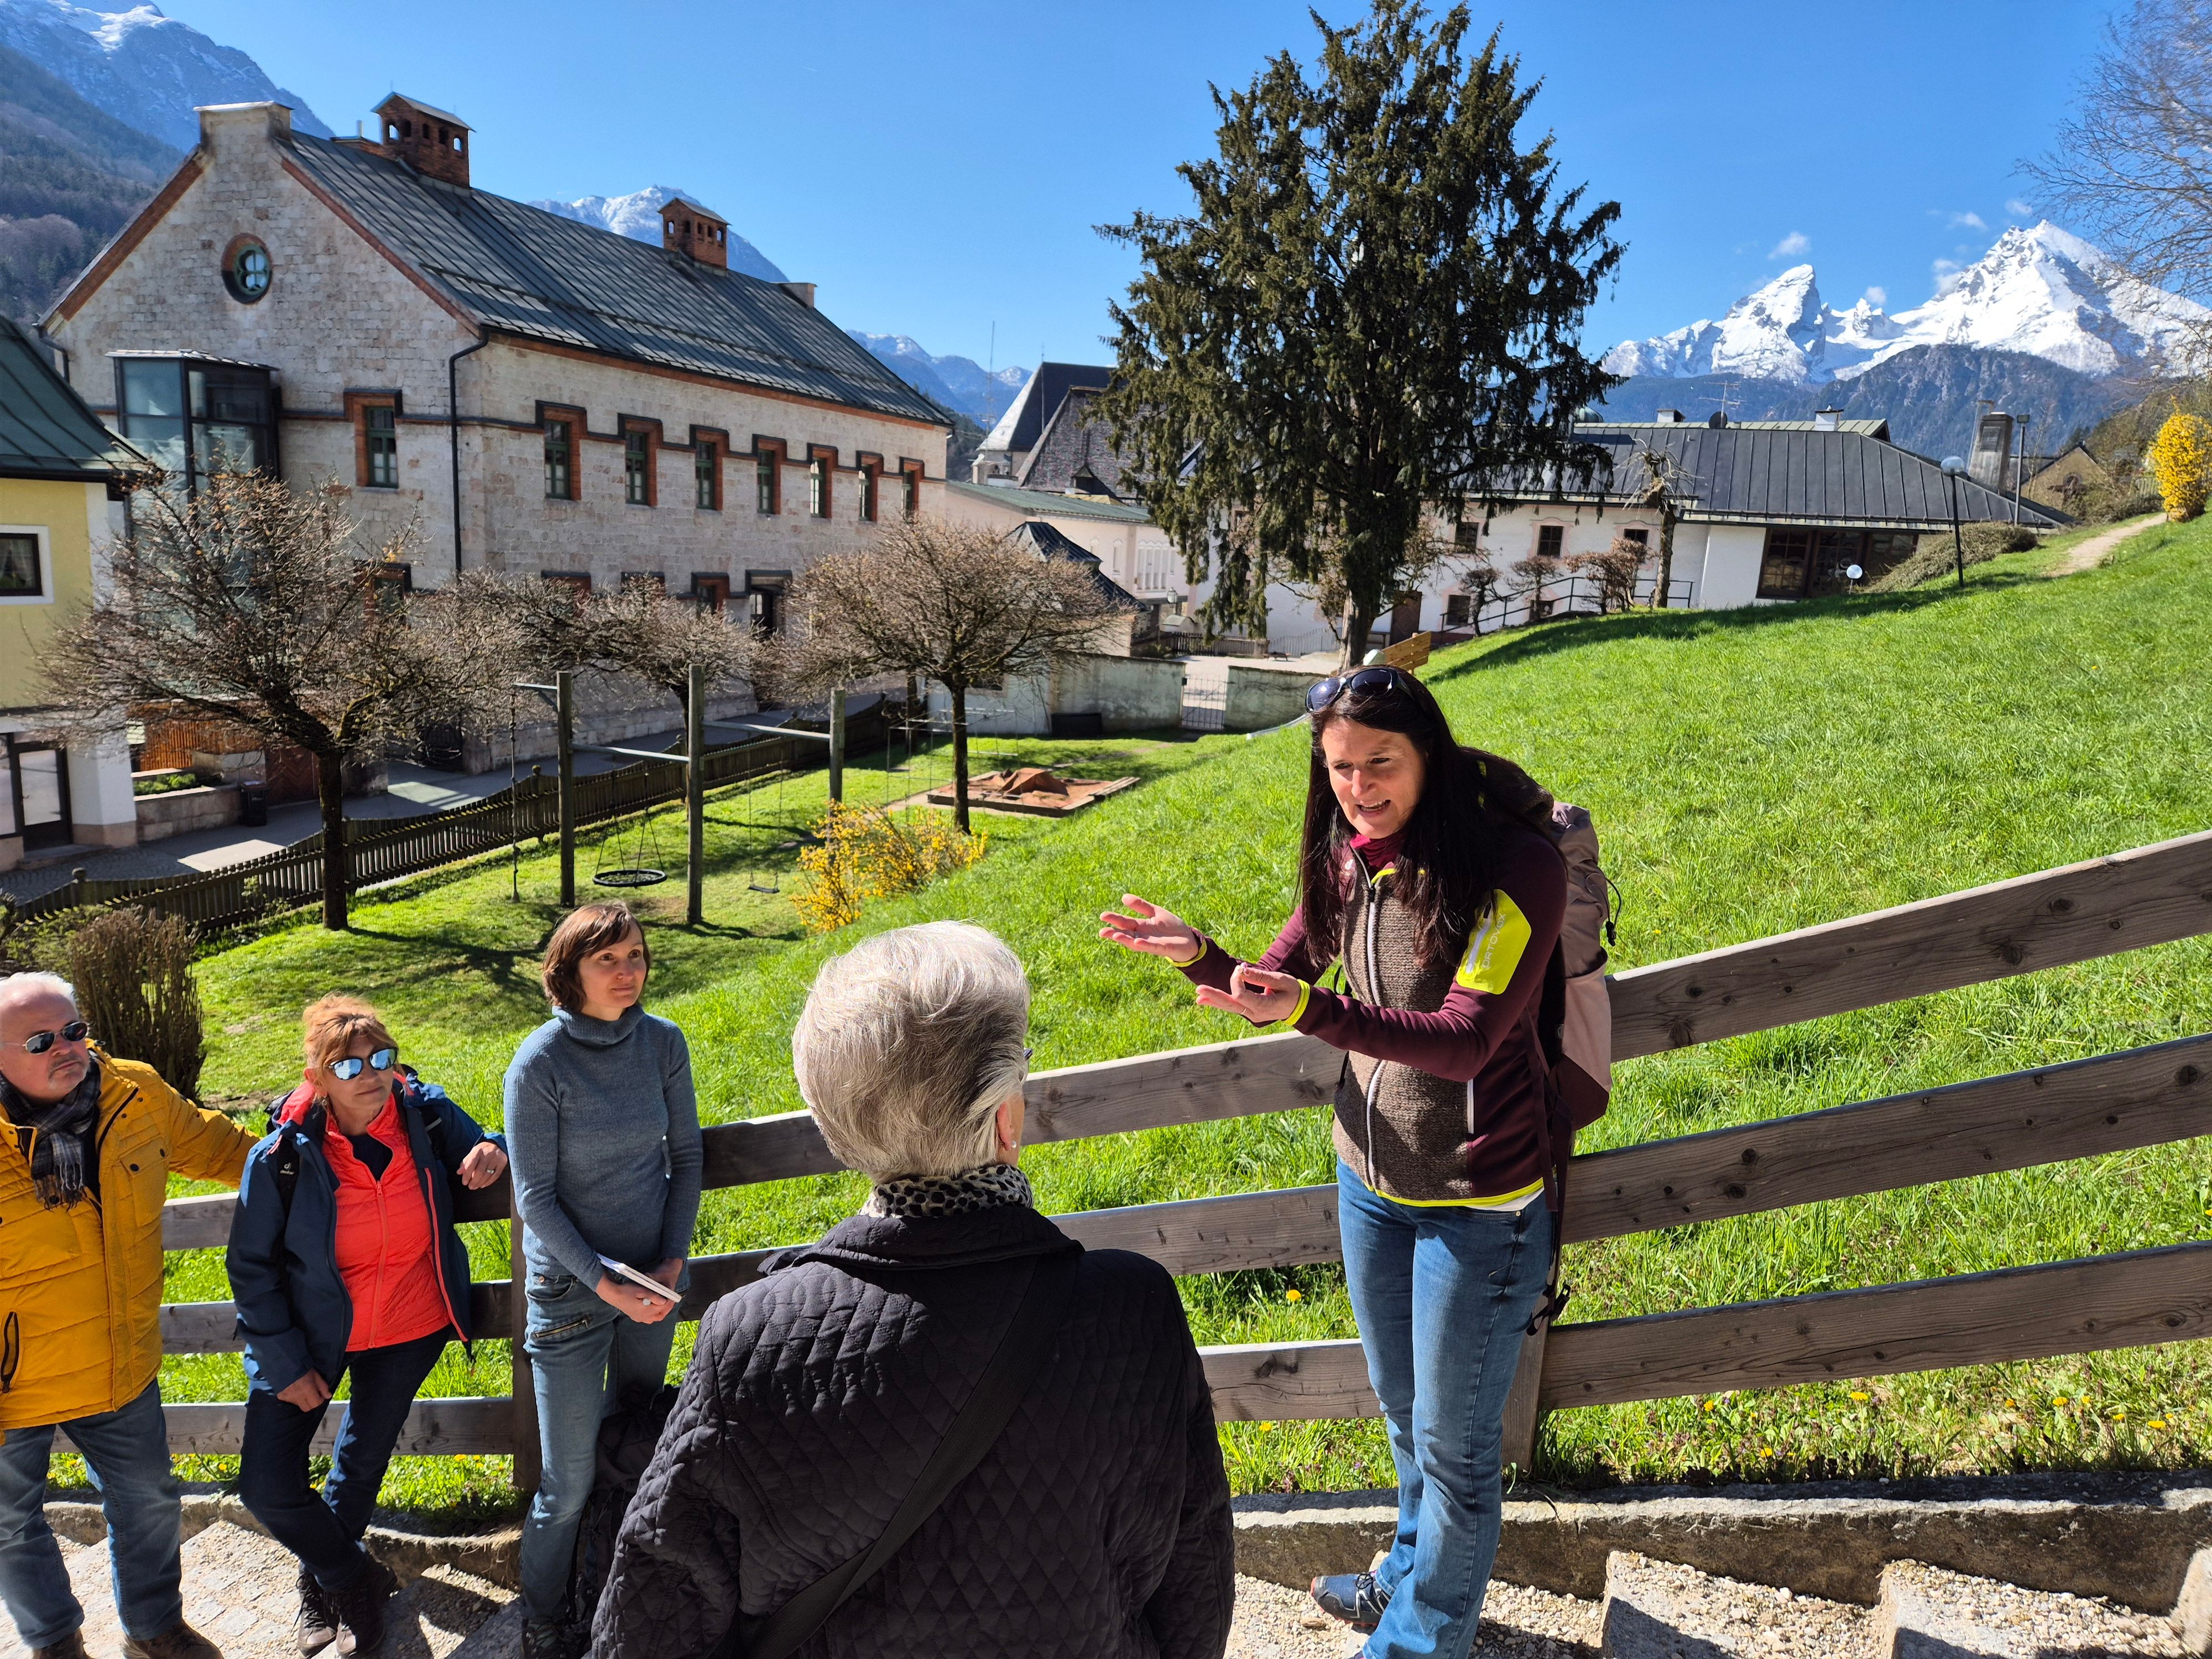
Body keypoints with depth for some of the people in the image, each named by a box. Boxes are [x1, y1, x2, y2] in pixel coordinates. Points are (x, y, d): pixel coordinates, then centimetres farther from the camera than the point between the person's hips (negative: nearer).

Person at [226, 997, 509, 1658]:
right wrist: (285, 1365, -10)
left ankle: (324, 1579, 51)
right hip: (313, 1333, -1)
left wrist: (492, 1156, -24)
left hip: (412, 1330, 2)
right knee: (268, 1489, -2)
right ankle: (355, 1580, 27)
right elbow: (252, 1266, -11)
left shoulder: (428, 1114, -18)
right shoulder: (284, 1156, -22)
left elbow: (476, 1152, 2)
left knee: (364, 1461, 21)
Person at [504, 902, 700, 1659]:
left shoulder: (663, 1042, -6)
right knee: (569, 1484, 3)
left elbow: (685, 1155, 2)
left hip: (652, 1281, 4)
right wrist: (606, 1283, -17)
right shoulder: (539, 1064, -17)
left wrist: (673, 1261, -7)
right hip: (571, 1289, -4)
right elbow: (535, 1198, -13)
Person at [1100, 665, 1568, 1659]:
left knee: (1454, 1444, 14)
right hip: (1371, 1179, 6)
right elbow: (1278, 982, 5)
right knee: (1402, 1410, 27)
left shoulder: (1515, 868, -23)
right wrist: (1199, 953, -16)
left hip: (1479, 1203, -6)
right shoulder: (1344, 863, -4)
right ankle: (1410, 1577, 52)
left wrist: (1310, 1010, -43)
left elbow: (1464, 1039, -30)